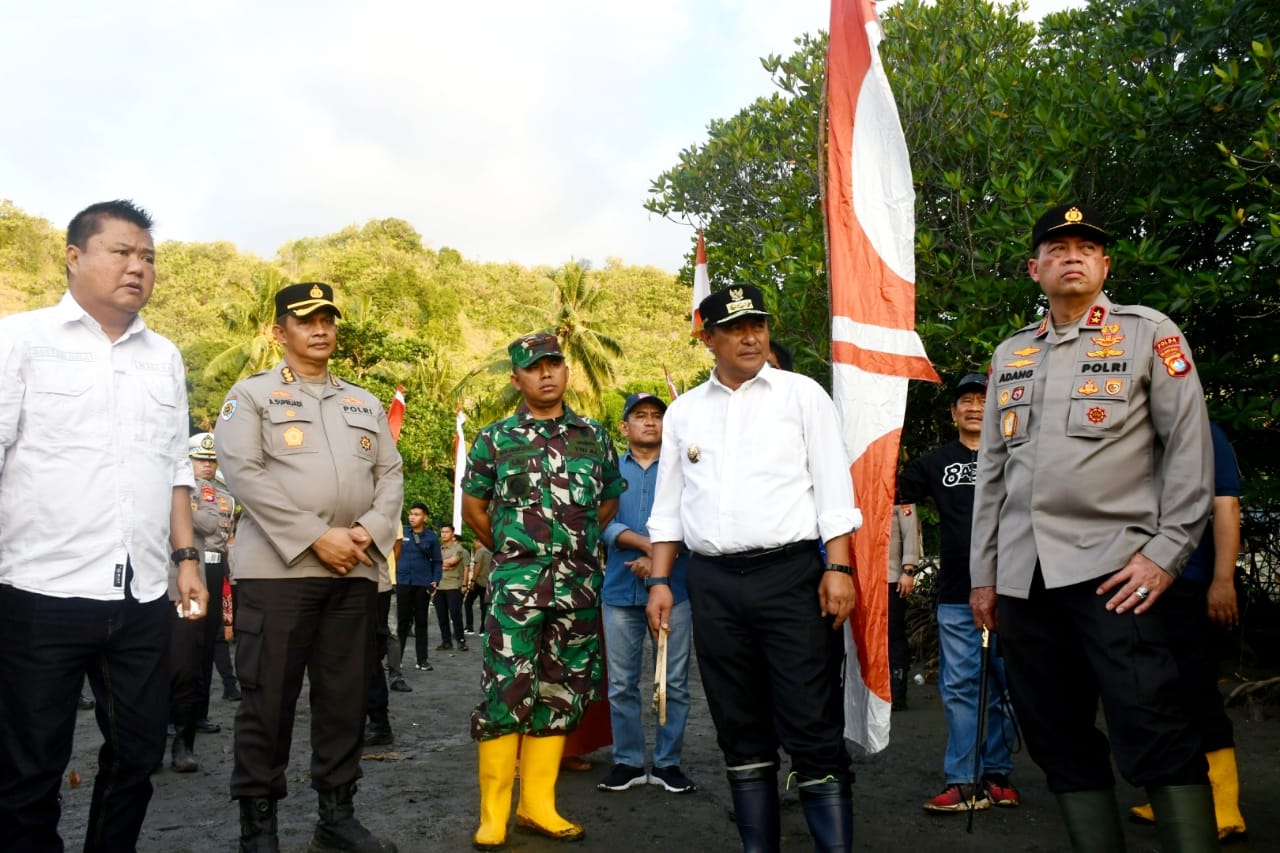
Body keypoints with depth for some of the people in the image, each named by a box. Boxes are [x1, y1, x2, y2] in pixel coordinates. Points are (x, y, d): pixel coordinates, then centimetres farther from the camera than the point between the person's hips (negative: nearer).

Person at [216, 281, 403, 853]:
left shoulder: (366, 404, 18)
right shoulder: (252, 394, 4)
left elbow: (391, 475, 13)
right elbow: (243, 472, -9)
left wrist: (370, 531, -8)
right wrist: (318, 537, -15)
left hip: (355, 571, 4)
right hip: (277, 567, -4)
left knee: (345, 696, 8)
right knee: (268, 697, 0)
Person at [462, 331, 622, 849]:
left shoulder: (594, 436, 9)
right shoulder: (496, 438, 3)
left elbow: (609, 500, 21)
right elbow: (473, 507, 11)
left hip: (579, 584, 3)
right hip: (516, 583, -3)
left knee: (562, 691, 7)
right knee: (507, 690, -6)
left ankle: (538, 805, 18)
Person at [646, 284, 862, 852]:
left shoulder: (801, 394, 6)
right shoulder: (683, 411, 14)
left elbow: (833, 491, 0)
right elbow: (668, 507, 16)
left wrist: (838, 568, -9)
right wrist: (659, 581, 8)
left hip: (790, 573, -3)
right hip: (713, 582, 3)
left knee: (812, 728, -4)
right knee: (741, 733, 11)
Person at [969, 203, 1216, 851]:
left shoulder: (1148, 333, 5)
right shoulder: (1010, 354, 17)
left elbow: (1189, 446, 0)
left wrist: (1165, 553, -8)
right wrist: (982, 574, 15)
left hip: (1111, 567, -5)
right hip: (1024, 576, 5)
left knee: (1153, 738, -9)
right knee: (1059, 743, 8)